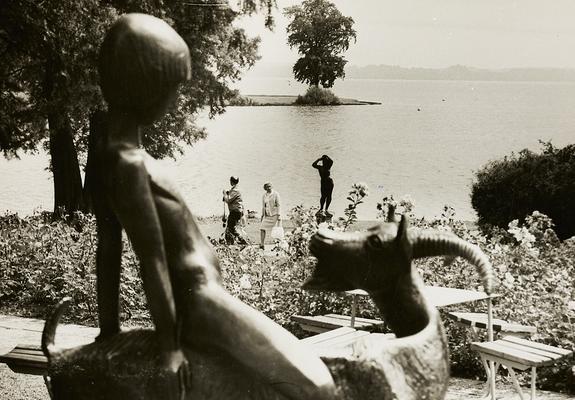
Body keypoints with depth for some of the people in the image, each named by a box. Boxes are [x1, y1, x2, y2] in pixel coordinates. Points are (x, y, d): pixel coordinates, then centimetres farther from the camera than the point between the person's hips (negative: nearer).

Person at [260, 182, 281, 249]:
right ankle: (262, 244, -8)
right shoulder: (264, 195, 9)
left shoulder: (275, 194, -5)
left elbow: (278, 205, -6)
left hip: (275, 214, -4)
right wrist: (262, 215, 14)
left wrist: (279, 215, -12)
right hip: (267, 215, 4)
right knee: (262, 228, -8)